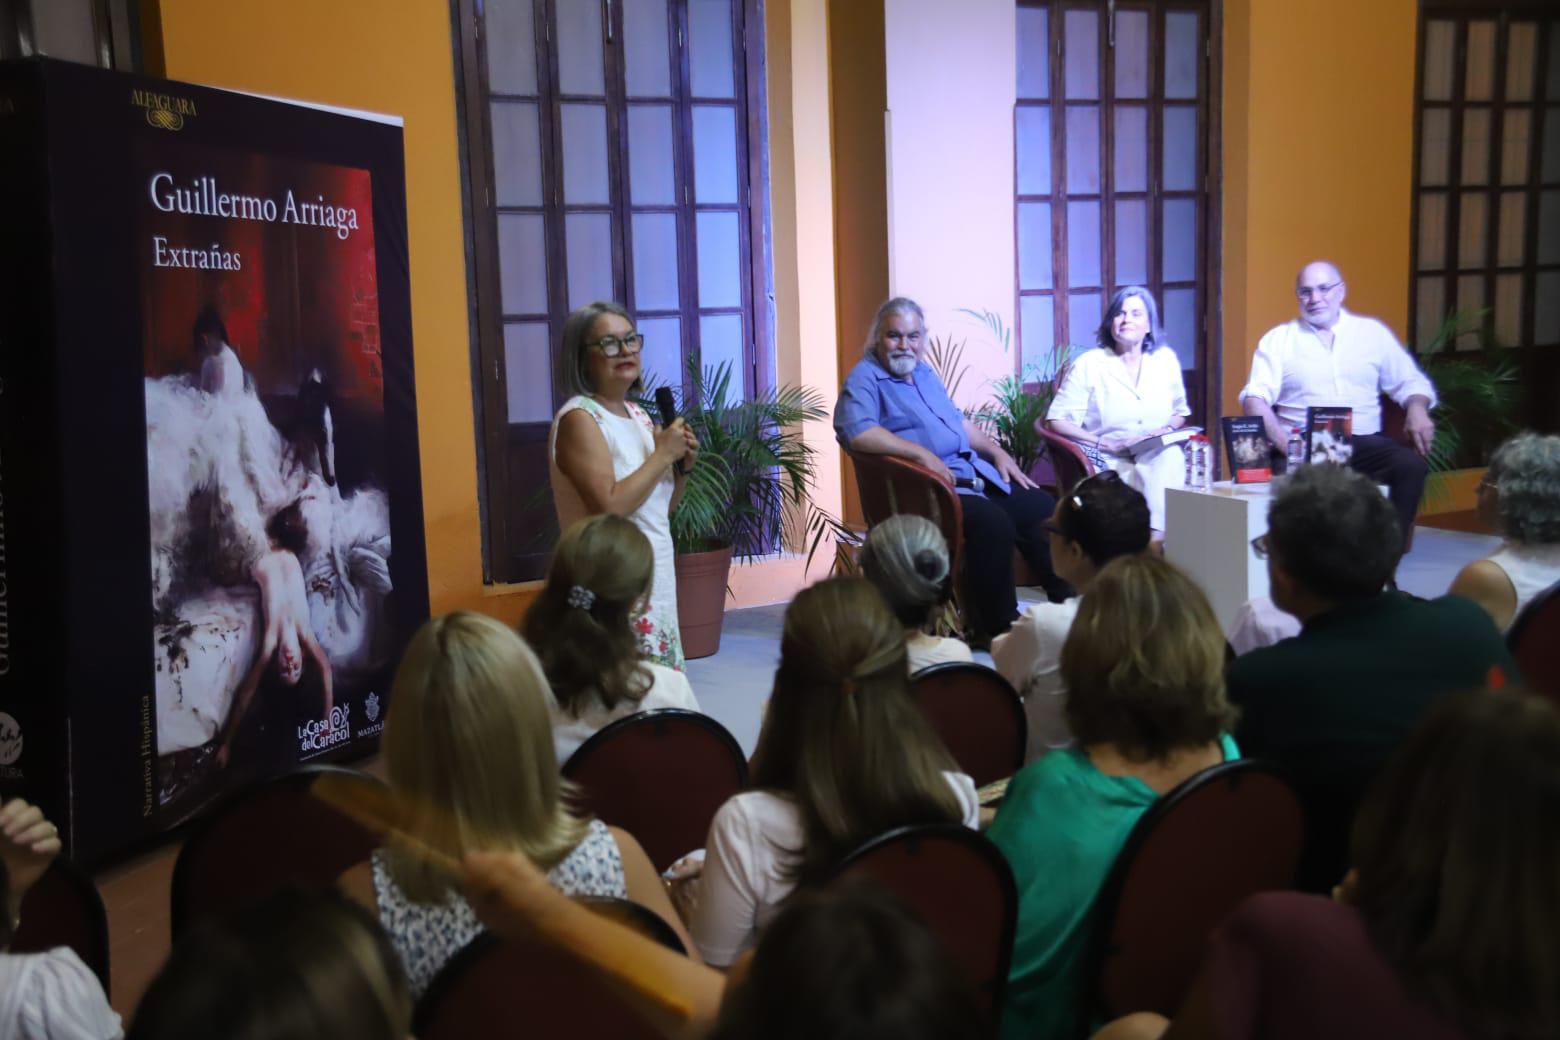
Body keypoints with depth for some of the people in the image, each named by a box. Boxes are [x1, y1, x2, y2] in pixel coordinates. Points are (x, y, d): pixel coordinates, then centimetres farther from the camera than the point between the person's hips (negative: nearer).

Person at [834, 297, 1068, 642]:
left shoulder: (924, 373, 21)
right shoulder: (865, 378, -8)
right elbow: (854, 431, -27)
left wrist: (996, 451, 16)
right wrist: (923, 454, -29)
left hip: (974, 473, 10)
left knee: (1041, 507, 9)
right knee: (993, 521, -31)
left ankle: (1066, 603, 23)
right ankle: (997, 627, -18)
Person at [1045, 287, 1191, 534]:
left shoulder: (1166, 359, 11)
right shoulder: (1088, 365, -1)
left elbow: (1180, 411, 23)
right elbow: (1057, 421, -5)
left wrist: (1168, 429, -2)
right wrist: (1106, 444, -15)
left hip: (1159, 458, 4)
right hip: (1109, 463, -3)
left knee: (1171, 456, -32)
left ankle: (1158, 534, -38)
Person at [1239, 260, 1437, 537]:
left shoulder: (1372, 332, 17)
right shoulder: (1278, 339, 10)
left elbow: (1410, 381, 19)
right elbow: (1255, 397, -1)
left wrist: (1417, 409, -5)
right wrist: (1283, 442, -19)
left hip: (1365, 443, 3)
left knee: (1411, 464, -28)